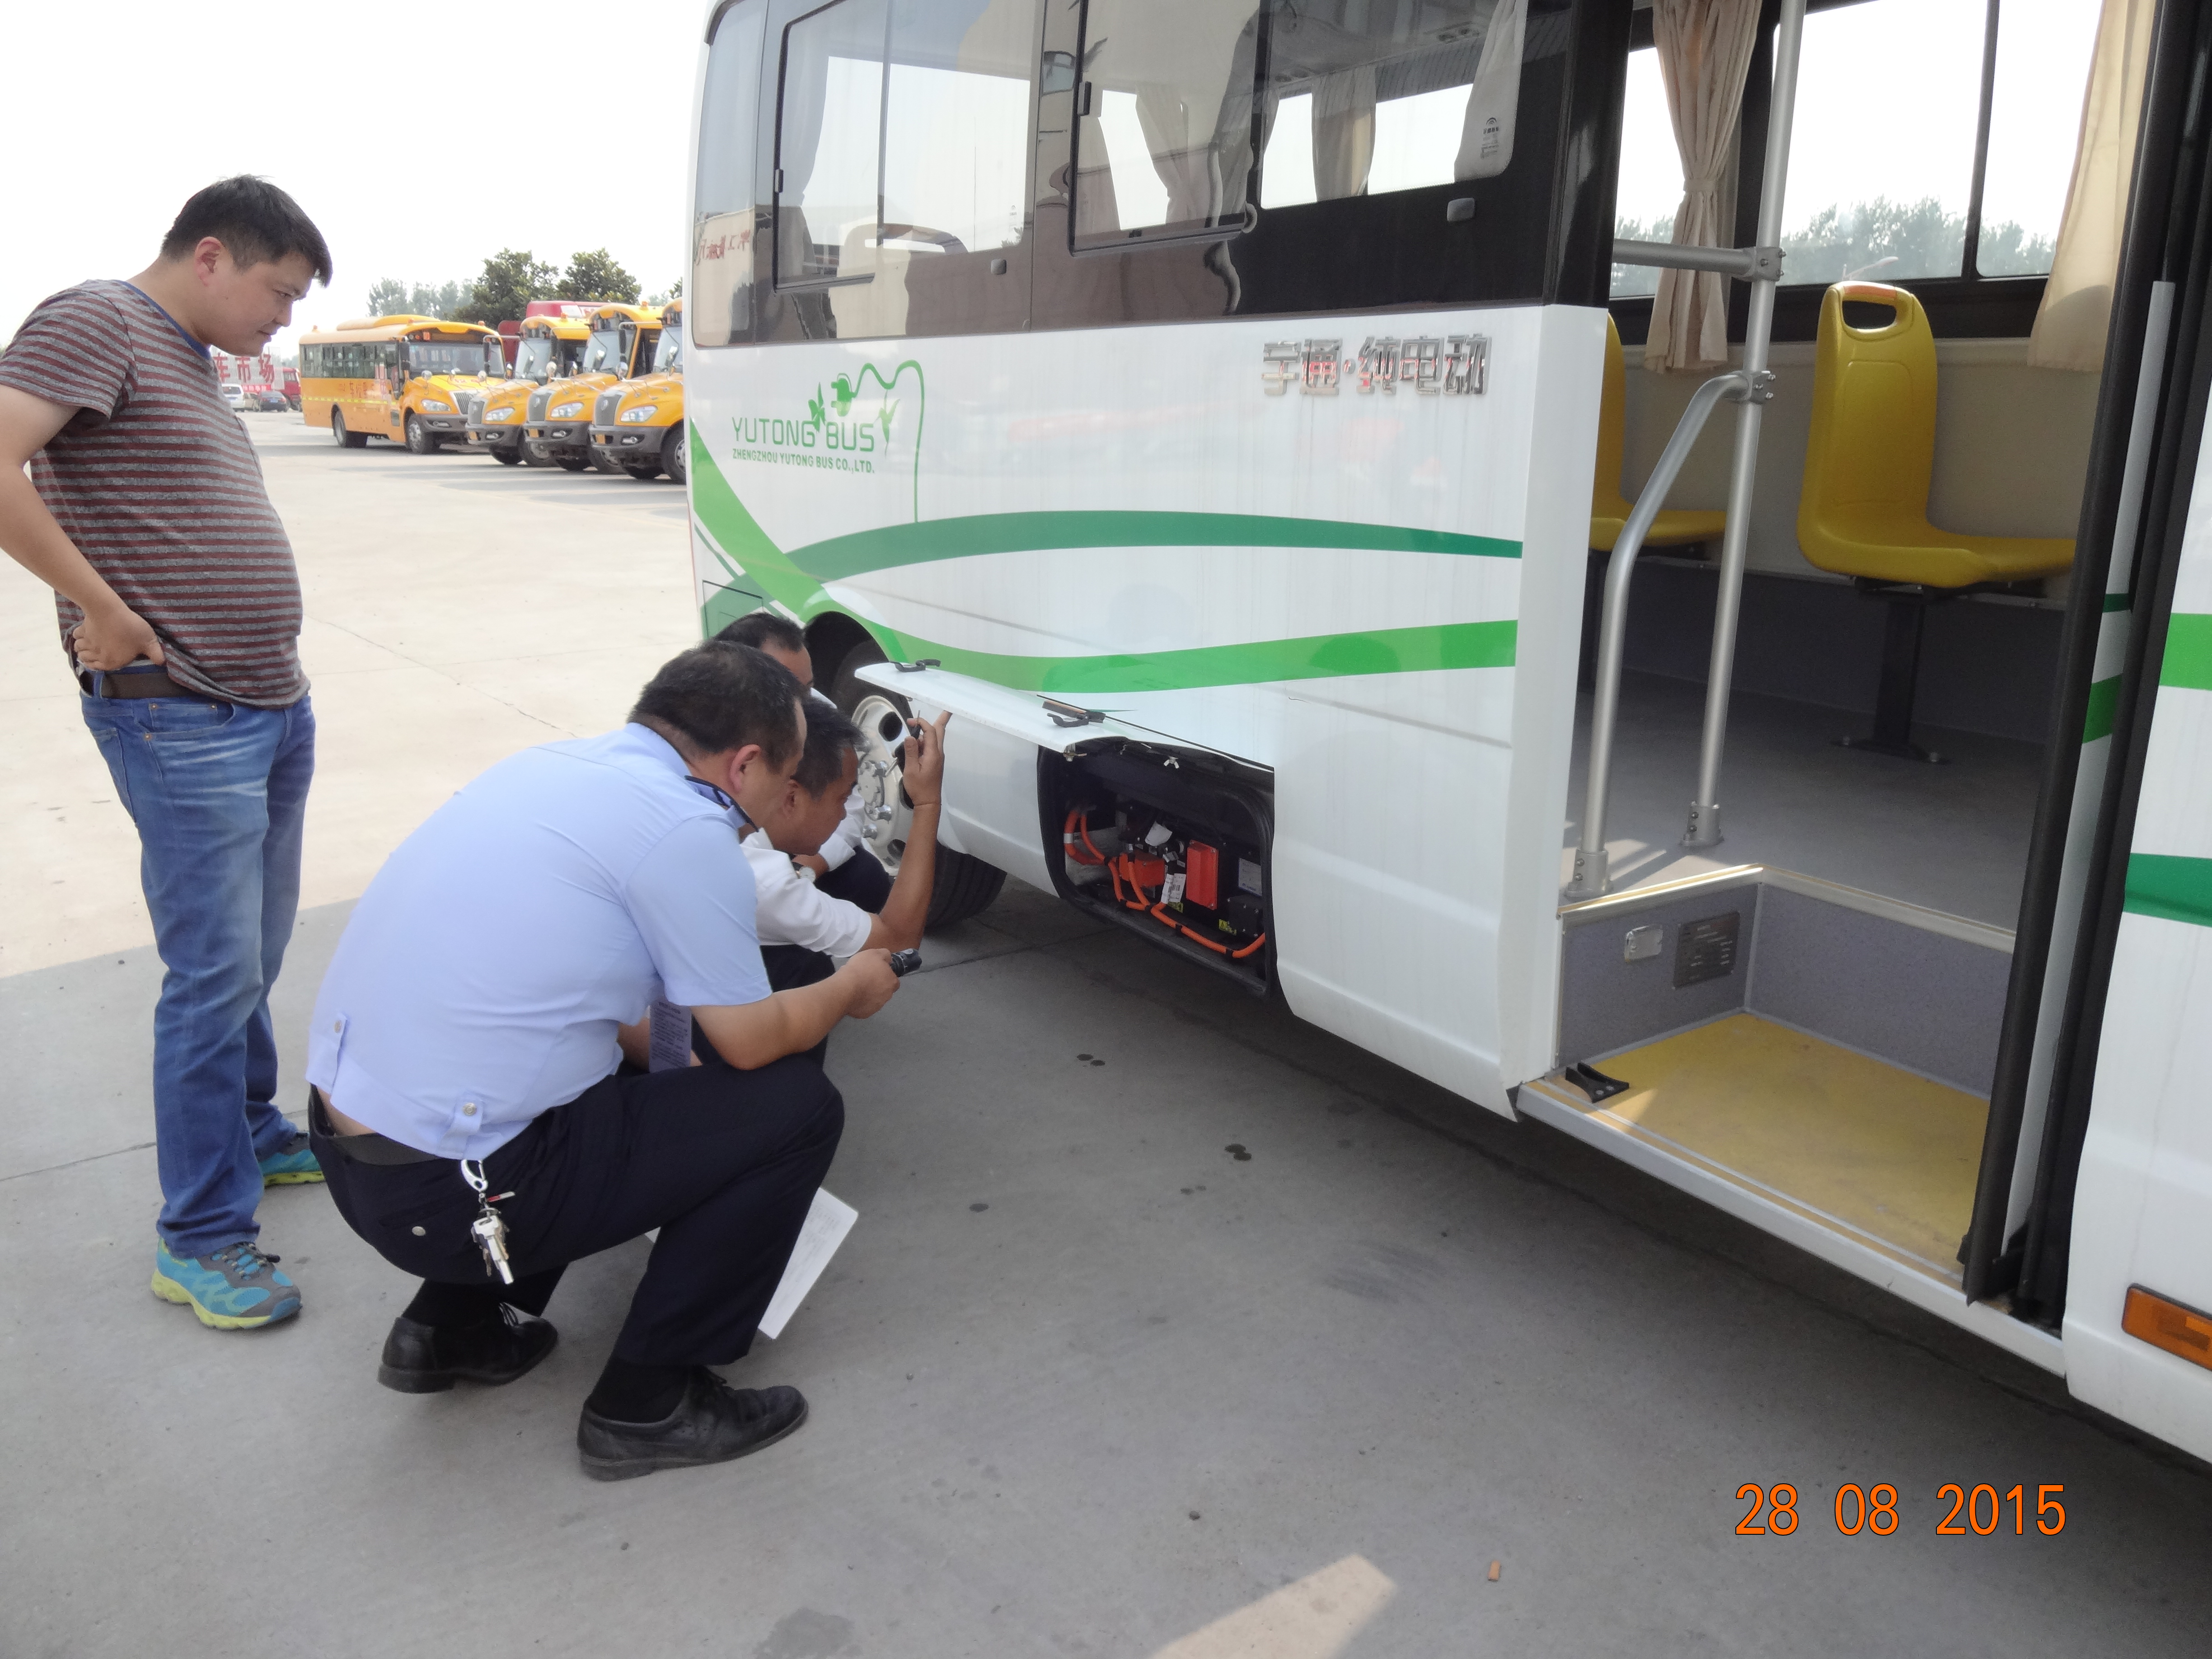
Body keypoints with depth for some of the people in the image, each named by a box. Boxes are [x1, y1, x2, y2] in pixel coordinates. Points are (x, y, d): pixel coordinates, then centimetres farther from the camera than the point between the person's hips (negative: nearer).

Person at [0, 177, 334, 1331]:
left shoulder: (194, 365, 18)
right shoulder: (96, 323, -10)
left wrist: (277, 673, 10)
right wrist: (106, 612, -18)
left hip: (273, 708, 9)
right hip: (182, 726, -9)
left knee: (257, 959, 19)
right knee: (216, 975, -4)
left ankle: (250, 1135, 37)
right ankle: (200, 1238, 8)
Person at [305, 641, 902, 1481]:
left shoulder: (550, 763, 10)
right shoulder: (686, 829, -15)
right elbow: (753, 1041, -5)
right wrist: (852, 987, 14)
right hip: (446, 1192, -9)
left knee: (635, 1085, 30)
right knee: (797, 1106, -2)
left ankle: (454, 1324, 26)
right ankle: (648, 1403, 7)